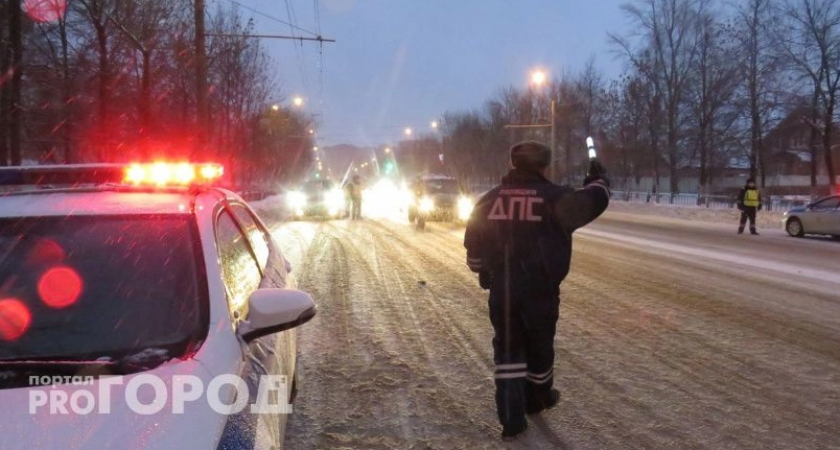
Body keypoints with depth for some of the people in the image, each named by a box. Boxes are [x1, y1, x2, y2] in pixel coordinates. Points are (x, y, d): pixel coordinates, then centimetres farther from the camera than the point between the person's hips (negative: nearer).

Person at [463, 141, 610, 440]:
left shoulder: (490, 199, 3)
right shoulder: (554, 197, -8)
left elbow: (474, 247, 8)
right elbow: (592, 201, -1)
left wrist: (484, 272, 24)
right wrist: (598, 180, 20)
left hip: (501, 289, 2)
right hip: (540, 290, -2)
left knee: (508, 349, 8)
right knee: (539, 345, 19)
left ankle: (512, 419, 2)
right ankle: (538, 398, 41)